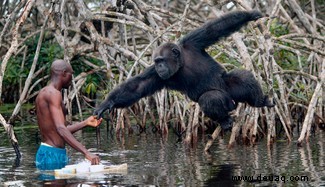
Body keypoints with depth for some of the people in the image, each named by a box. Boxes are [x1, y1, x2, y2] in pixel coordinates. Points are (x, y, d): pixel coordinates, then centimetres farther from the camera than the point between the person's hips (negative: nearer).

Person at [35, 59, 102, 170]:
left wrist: (86, 123, 24)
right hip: (53, 155, -10)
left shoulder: (44, 93, 17)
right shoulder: (53, 93, -15)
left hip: (45, 153, 10)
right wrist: (86, 152, -34)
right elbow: (61, 129, -27)